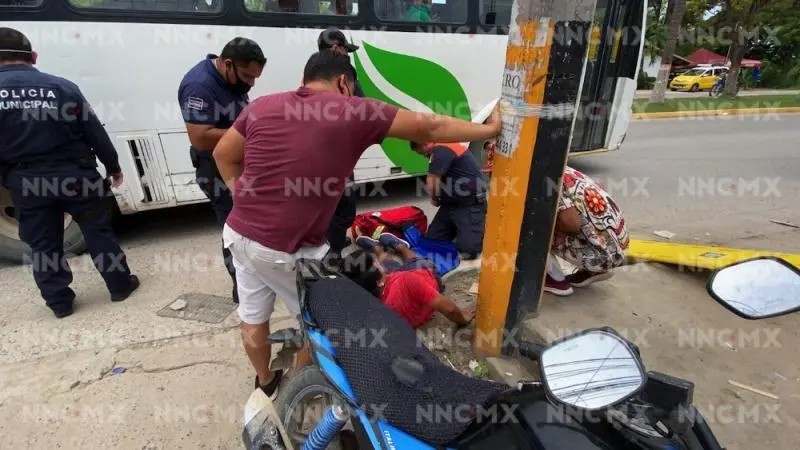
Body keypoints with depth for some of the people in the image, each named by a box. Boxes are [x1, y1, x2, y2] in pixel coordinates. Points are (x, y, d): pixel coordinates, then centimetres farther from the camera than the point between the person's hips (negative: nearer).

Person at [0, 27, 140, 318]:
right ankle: (120, 285, 21)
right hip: (73, 174, -1)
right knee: (98, 232, 11)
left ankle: (60, 302, 22)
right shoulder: (61, 87, -6)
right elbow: (95, 132, -3)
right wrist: (113, 167, 8)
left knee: (42, 244, 13)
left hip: (25, 182, 1)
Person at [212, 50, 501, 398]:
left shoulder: (263, 105, 3)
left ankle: (265, 382, 48)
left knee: (253, 316, 23)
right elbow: (429, 127, -5)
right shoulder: (355, 112, -11)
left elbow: (223, 154, 10)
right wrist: (489, 129, 7)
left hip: (239, 233, 7)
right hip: (288, 250, -6)